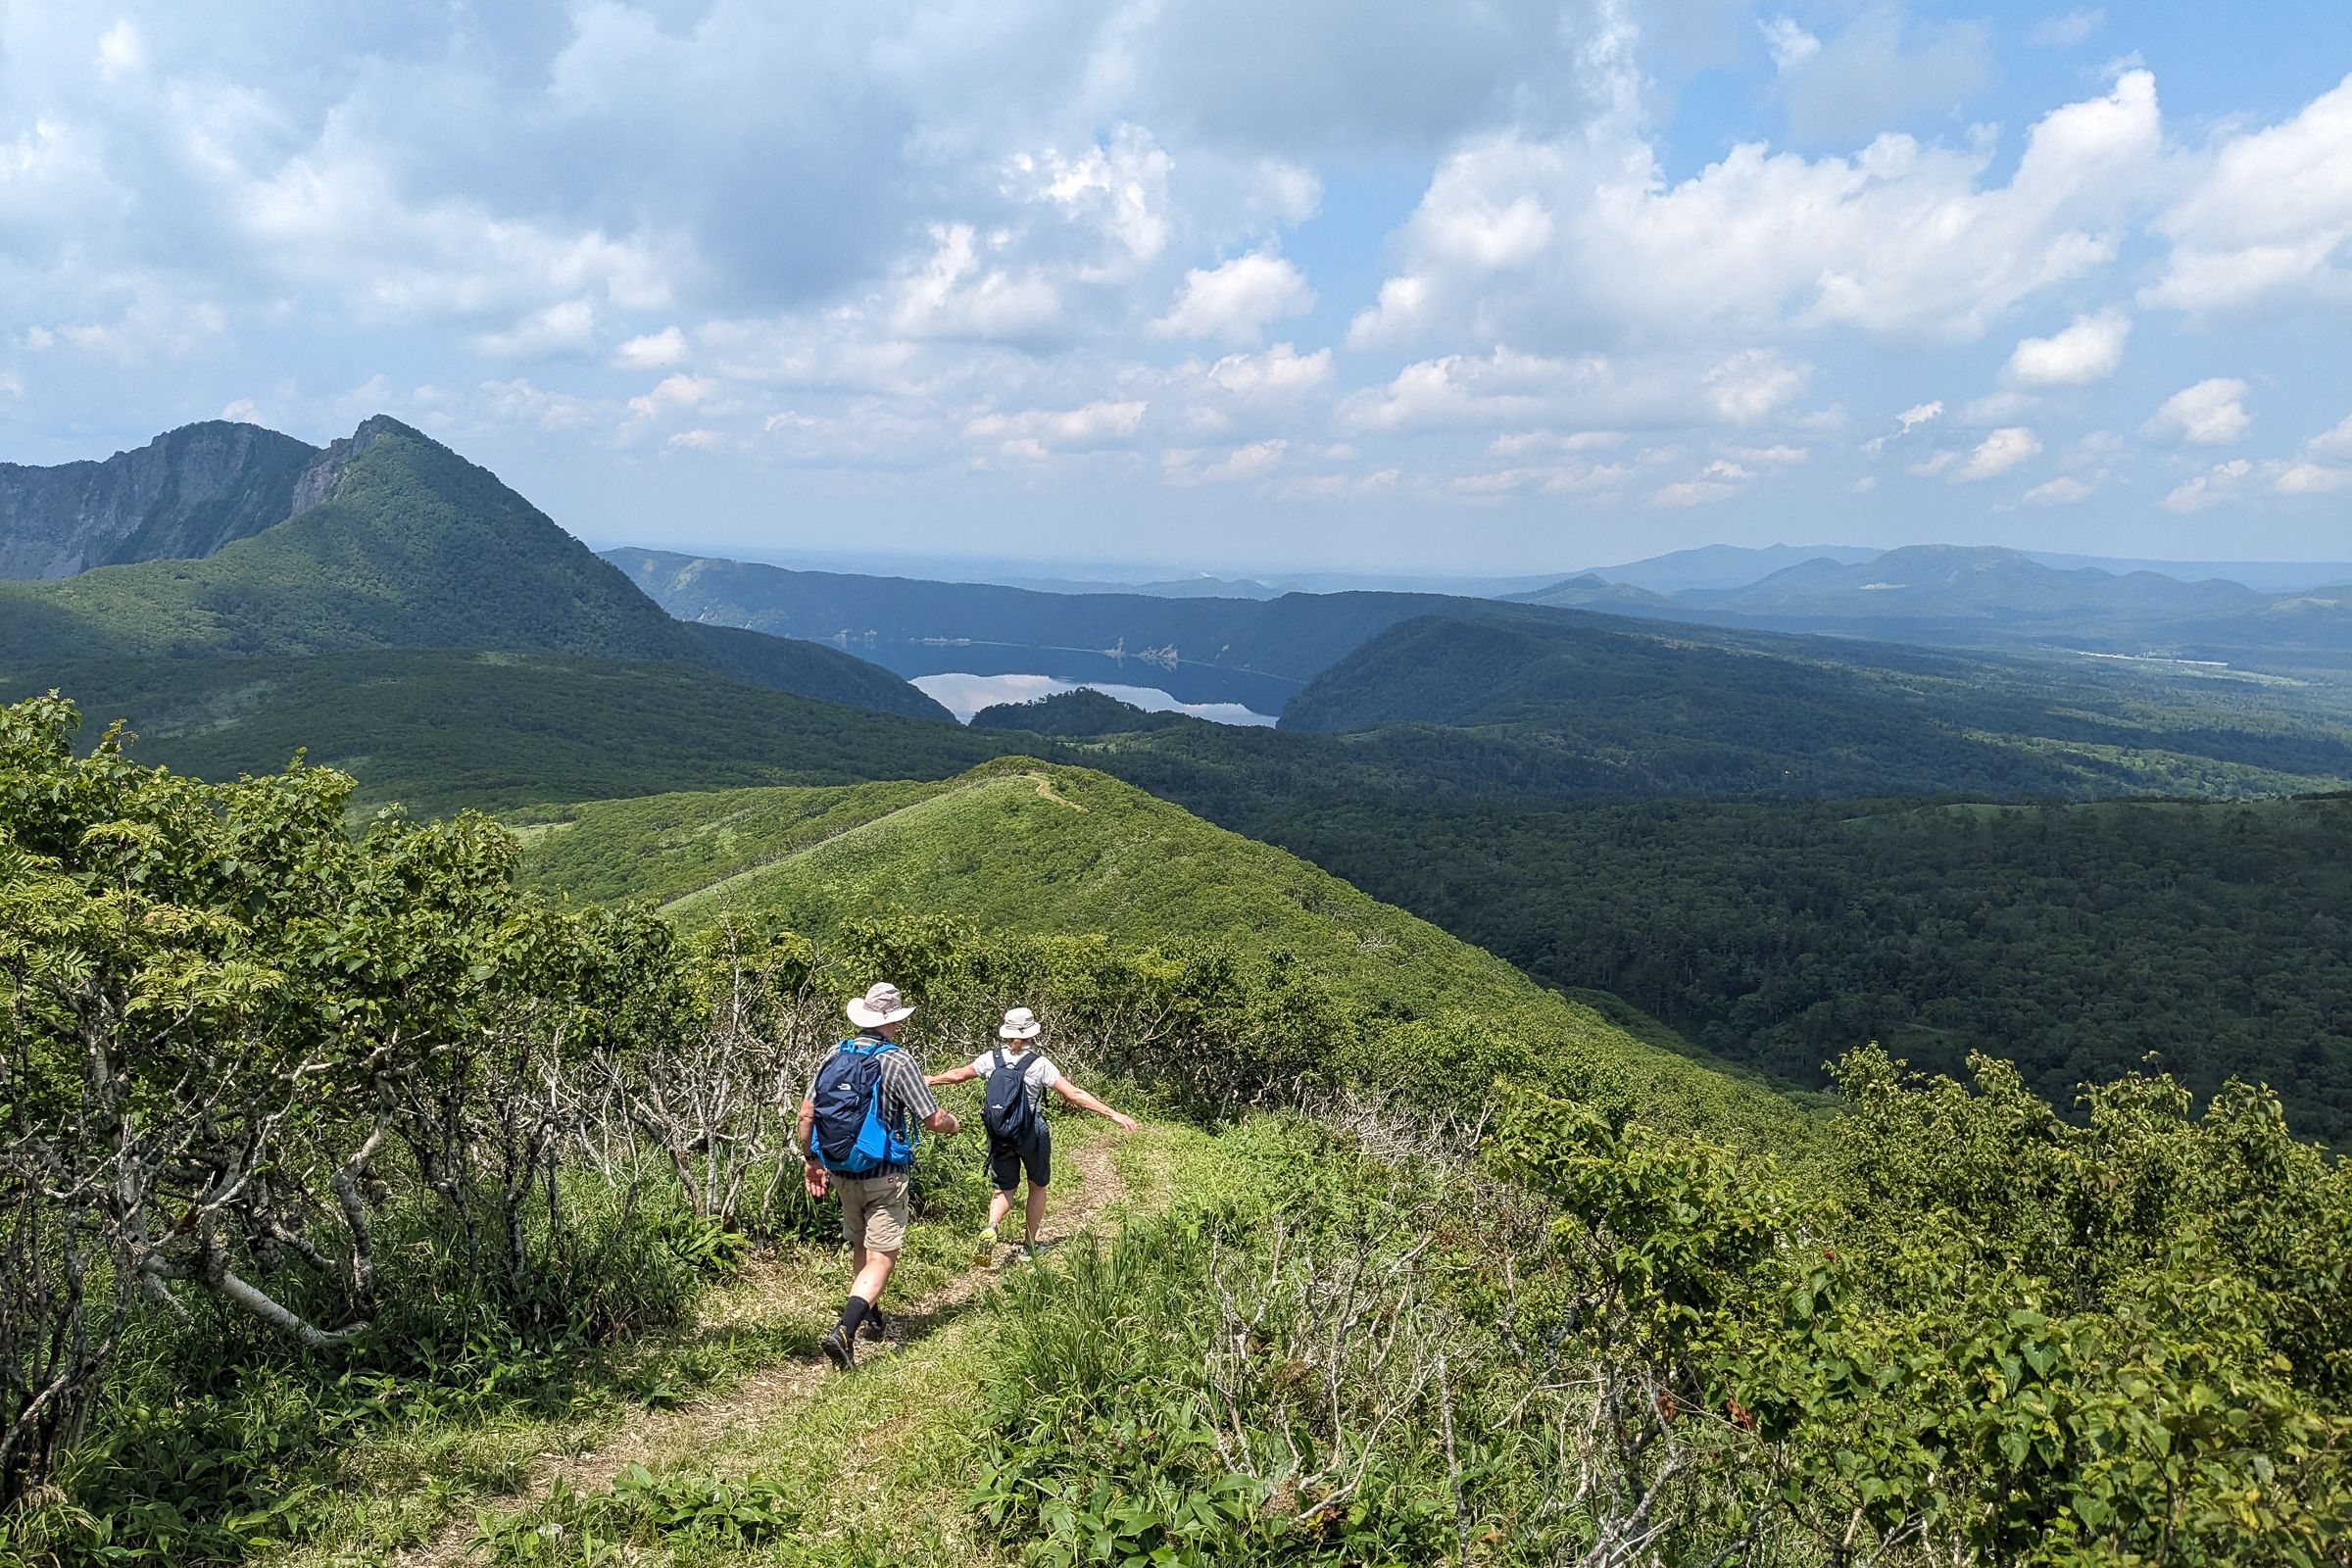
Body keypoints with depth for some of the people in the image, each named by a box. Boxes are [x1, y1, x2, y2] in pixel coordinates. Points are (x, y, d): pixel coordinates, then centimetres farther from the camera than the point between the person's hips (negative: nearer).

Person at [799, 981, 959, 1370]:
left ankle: (872, 1319, 39)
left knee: (860, 1248, 24)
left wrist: (810, 1159, 15)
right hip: (883, 1177, -6)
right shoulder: (898, 1062, -16)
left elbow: (806, 1113, 3)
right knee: (881, 1258, -3)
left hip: (841, 1173, 6)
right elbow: (933, 1120, -12)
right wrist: (952, 1123, 11)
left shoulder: (834, 1055, -1)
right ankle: (843, 1331, -20)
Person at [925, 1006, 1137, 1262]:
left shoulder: (991, 1059, -4)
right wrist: (1114, 1114, -14)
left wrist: (930, 1080, 32)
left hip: (999, 1136, 2)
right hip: (1032, 1135, -2)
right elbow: (1074, 1094, -16)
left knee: (1004, 1189, 15)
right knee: (1037, 1186, 20)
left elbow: (958, 1074, 11)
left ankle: (991, 1227, -15)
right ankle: (1029, 1246, 25)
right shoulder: (1039, 1064, -13)